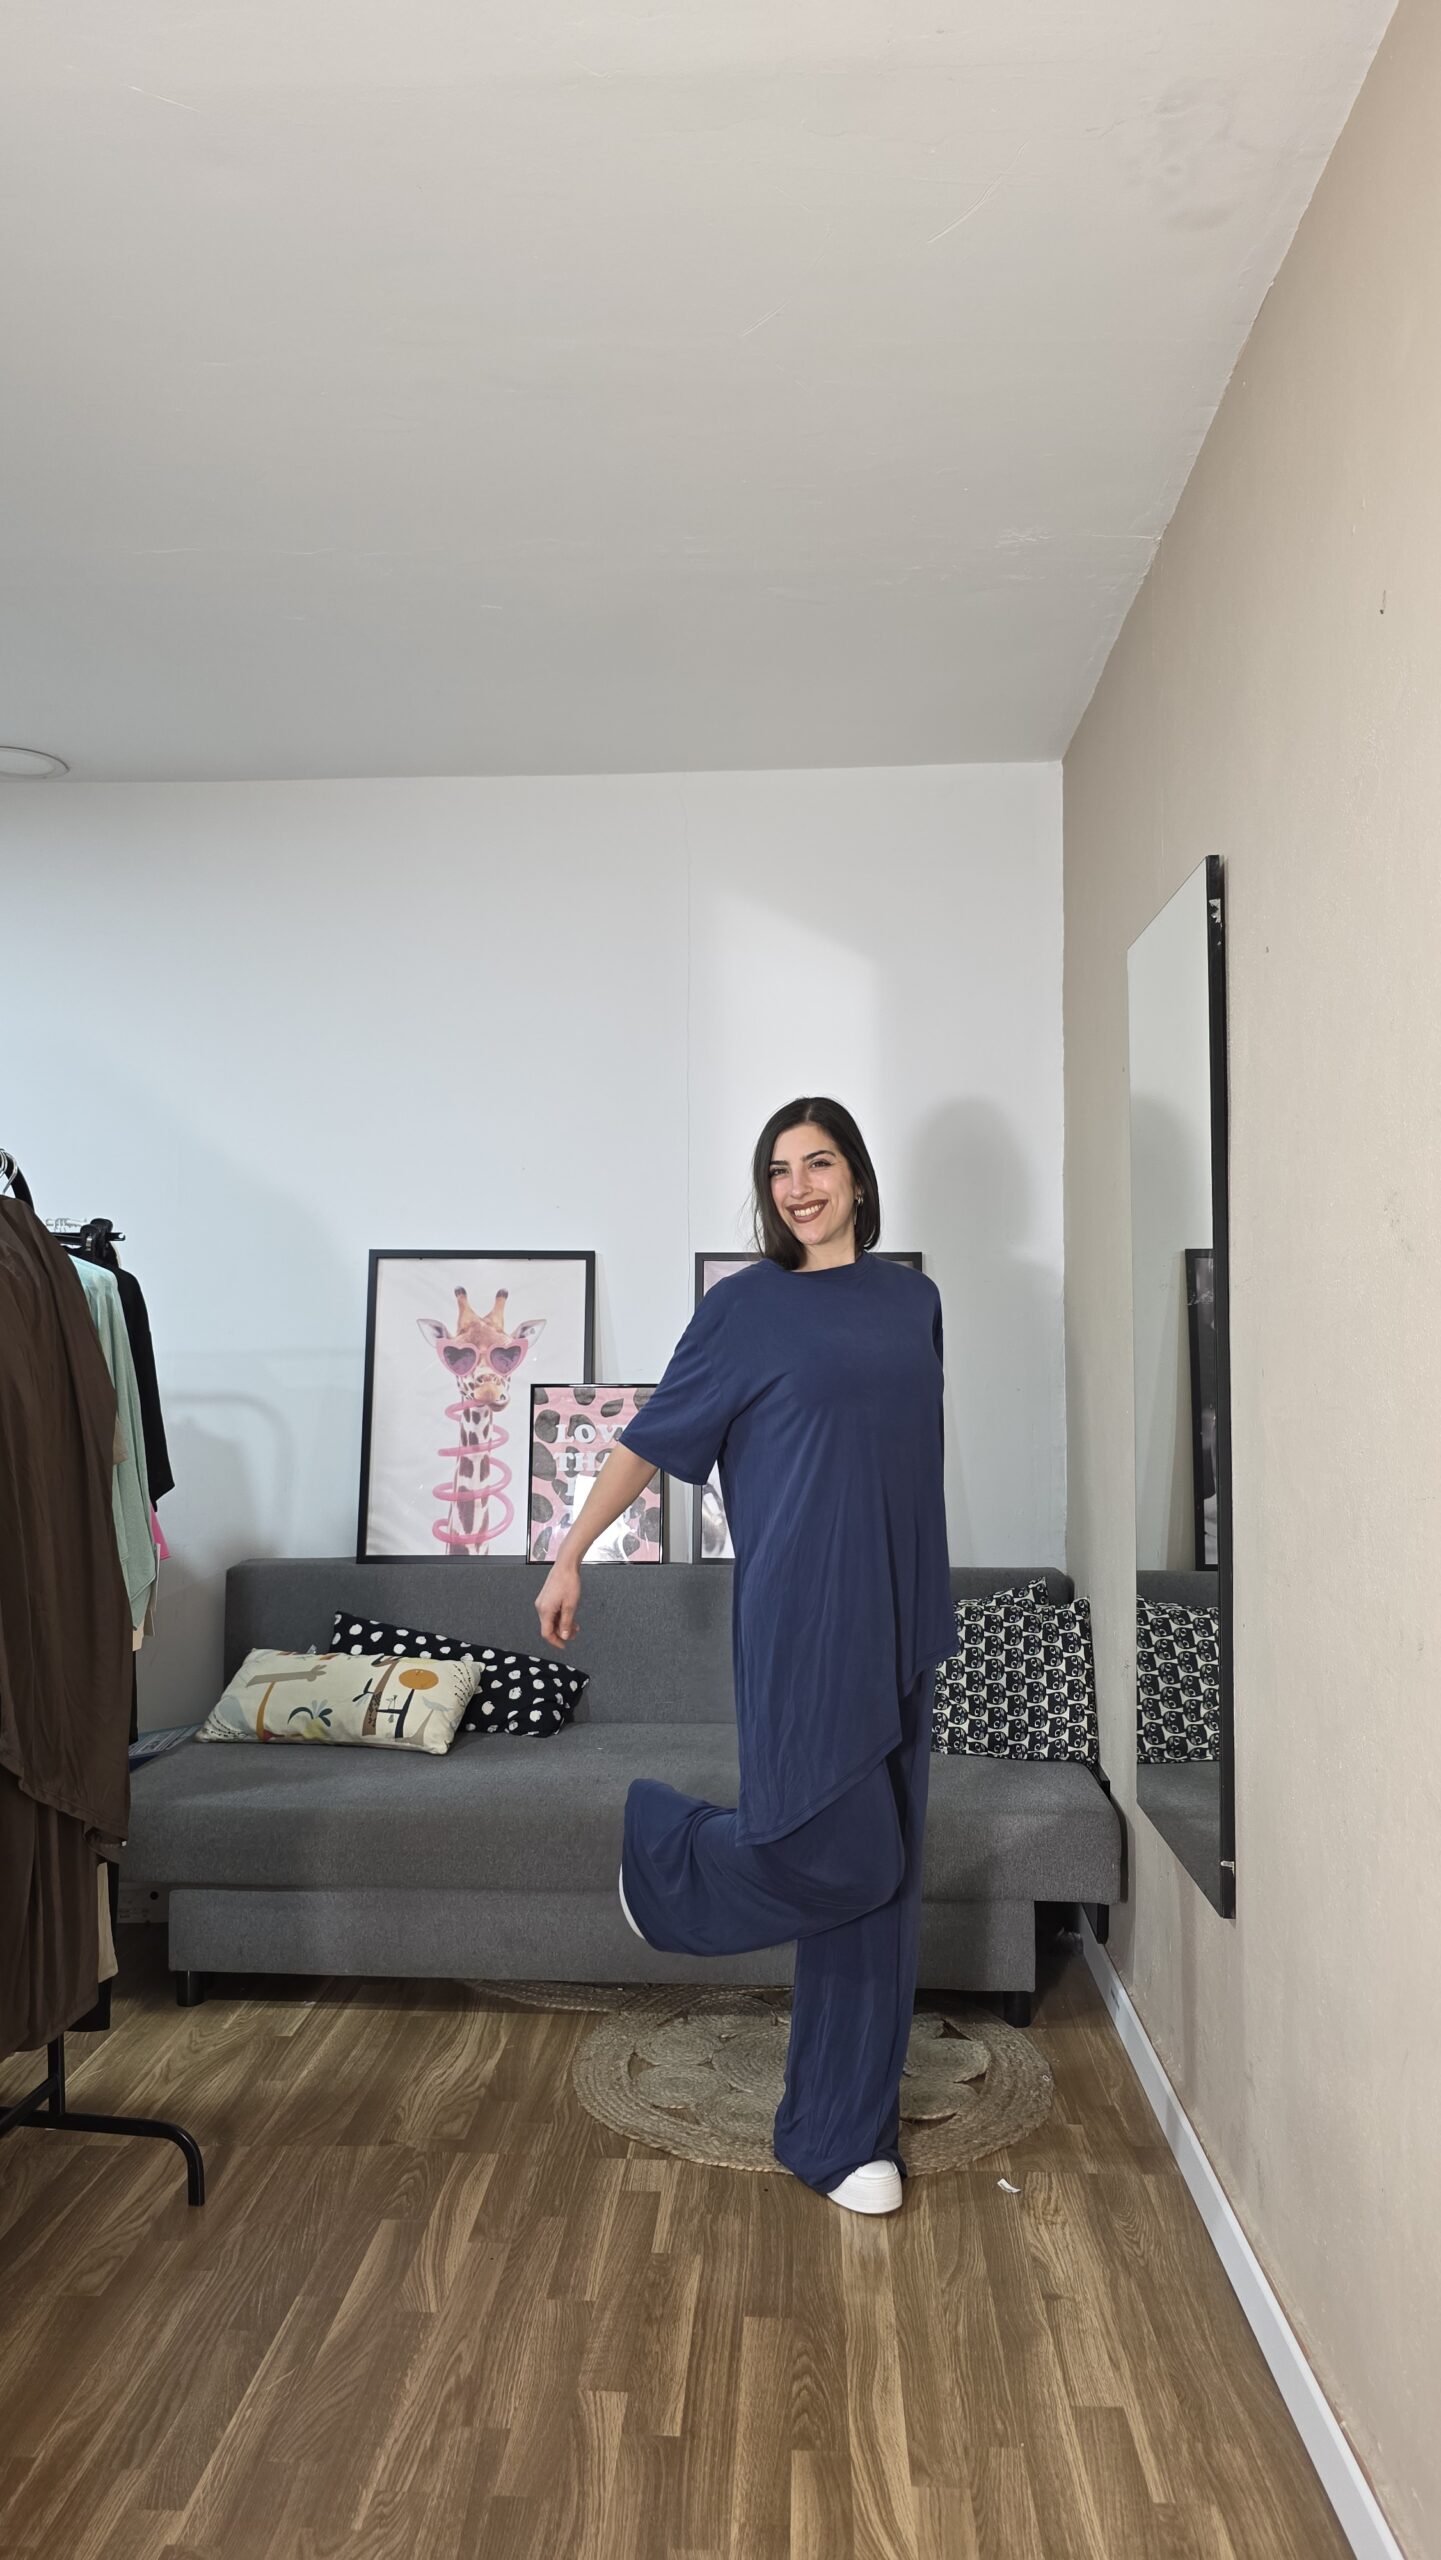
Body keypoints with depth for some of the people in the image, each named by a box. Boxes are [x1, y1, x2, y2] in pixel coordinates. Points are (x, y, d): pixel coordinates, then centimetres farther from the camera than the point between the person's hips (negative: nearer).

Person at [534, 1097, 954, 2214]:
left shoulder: (914, 1299, 11)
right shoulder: (747, 1304, -1)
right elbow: (653, 1435, 2)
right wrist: (571, 1552, 1)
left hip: (900, 1620, 5)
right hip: (801, 1616, -4)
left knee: (880, 1878, 7)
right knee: (833, 1850, -9)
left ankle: (844, 2133, 21)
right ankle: (664, 1839, 22)